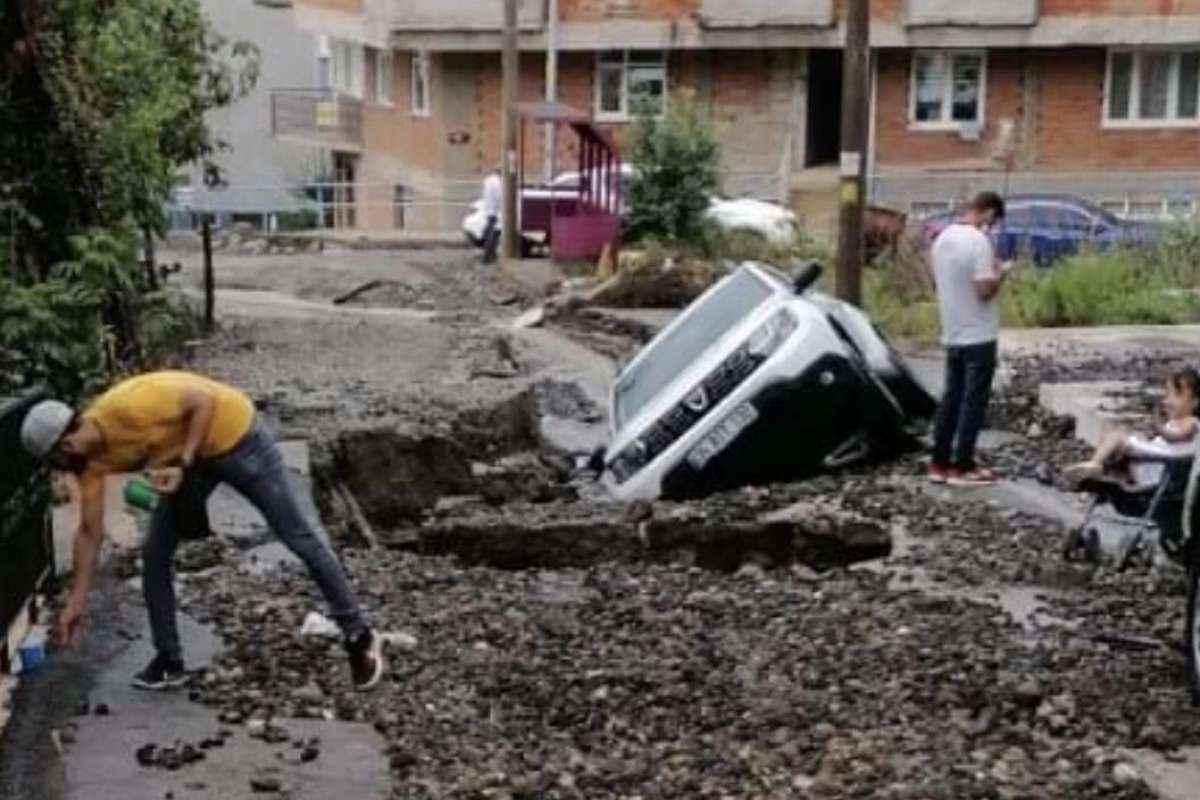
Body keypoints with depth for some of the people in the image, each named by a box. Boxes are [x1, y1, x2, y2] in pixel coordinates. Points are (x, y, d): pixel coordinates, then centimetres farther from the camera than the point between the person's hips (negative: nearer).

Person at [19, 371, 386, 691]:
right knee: (155, 554, 2)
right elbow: (89, 531, 0)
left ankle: (358, 636, 5)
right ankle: (169, 660, 13)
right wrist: (76, 601, 2)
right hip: (184, 459, 8)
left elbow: (204, 399, -25)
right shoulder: (92, 457, -8)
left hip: (233, 435, -8)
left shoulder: (127, 405, -33)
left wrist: (182, 464, -29)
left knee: (298, 536, -3)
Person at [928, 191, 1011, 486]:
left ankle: (939, 463, 16)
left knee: (951, 398, 13)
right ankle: (962, 467, 3)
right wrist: (1001, 274, -3)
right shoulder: (979, 241, -18)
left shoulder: (943, 238, 7)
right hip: (979, 336, -8)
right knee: (973, 401, 0)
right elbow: (985, 290, -22)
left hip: (952, 334, 8)